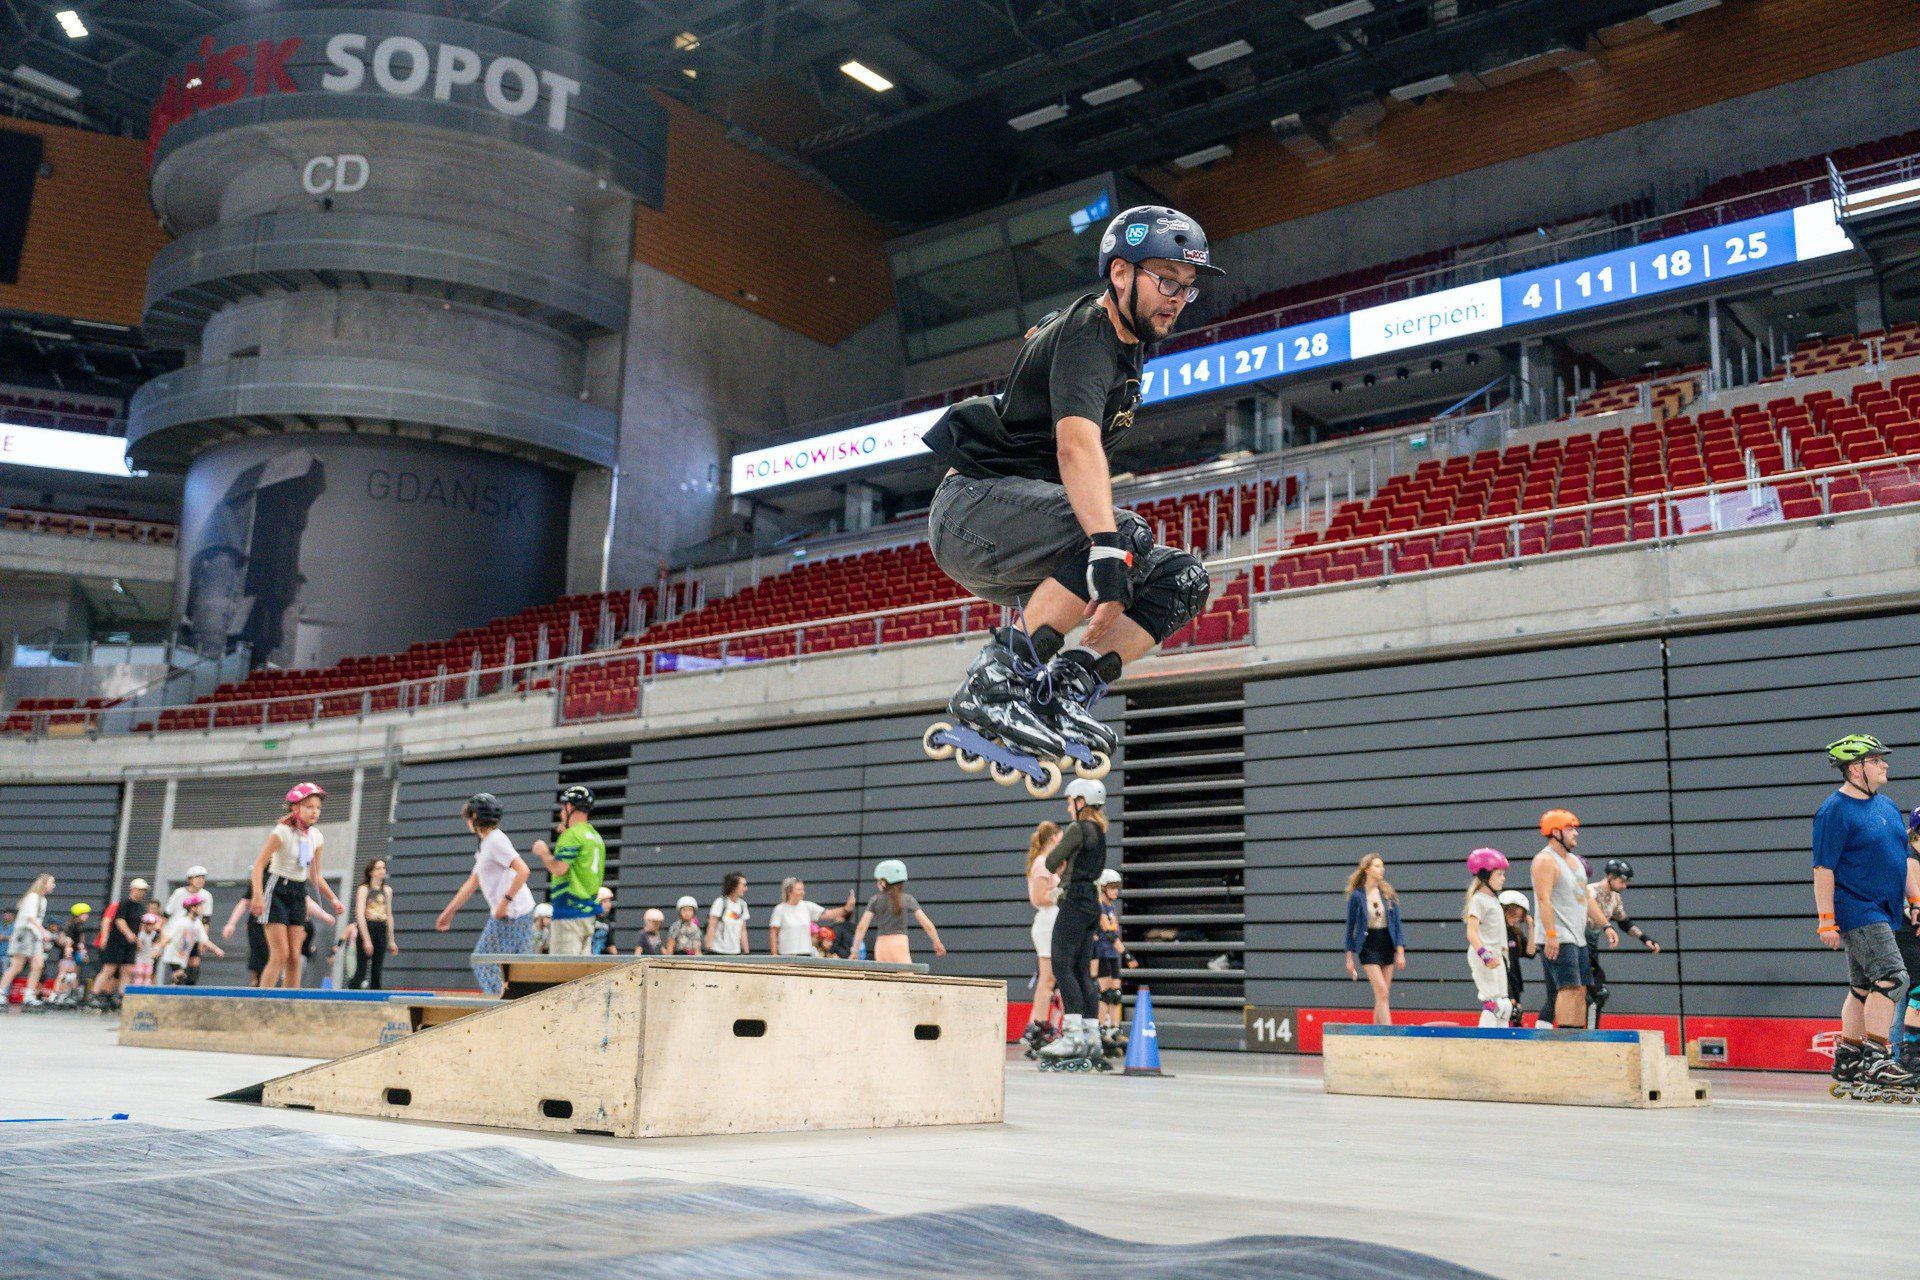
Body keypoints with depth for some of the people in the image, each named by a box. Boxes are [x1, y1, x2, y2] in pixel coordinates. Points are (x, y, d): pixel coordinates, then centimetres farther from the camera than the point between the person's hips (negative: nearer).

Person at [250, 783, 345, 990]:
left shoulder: (316, 837, 5)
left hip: (298, 894, 6)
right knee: (280, 955, -12)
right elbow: (259, 864, -16)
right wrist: (258, 895, -27)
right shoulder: (283, 832, -13)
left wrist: (333, 899, 10)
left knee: (295, 957, 3)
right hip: (276, 889, -6)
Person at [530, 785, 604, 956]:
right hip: (589, 911, 9)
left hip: (569, 911, -9)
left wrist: (543, 852, -1)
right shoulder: (596, 837, 16)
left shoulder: (573, 835, -11)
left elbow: (558, 869, -19)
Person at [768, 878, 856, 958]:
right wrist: (774, 955, -9)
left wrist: (846, 908, -14)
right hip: (786, 955, -3)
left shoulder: (807, 906, 6)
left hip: (806, 954, 3)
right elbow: (773, 933, -4)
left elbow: (829, 914, 1)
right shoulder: (780, 909, -4)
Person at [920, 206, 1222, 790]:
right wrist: (1108, 547, -48)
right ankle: (994, 683, -30)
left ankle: (1063, 693, -10)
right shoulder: (1086, 333, -17)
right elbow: (1076, 443, -36)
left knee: (1183, 580, -3)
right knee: (1129, 535, -33)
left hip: (1026, 526, 9)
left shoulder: (1127, 344, 14)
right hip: (974, 506, -9)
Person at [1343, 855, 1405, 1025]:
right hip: (1368, 946, -4)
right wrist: (1349, 958, 1)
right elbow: (1351, 927, 1)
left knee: (1383, 996, 6)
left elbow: (1397, 924, 6)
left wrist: (1400, 952, -3)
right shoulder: (1357, 895, -4)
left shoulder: (1388, 894, 6)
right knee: (1382, 993, -14)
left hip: (1387, 945, 4)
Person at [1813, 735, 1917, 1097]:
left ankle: (1847, 1065, 19)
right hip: (1854, 911, -9)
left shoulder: (1886, 806, 15)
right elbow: (1823, 868, -14)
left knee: (1864, 988, 12)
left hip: (1879, 913, 9)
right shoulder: (1835, 810, -11)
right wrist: (1827, 921, -18)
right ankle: (1877, 1061, -17)